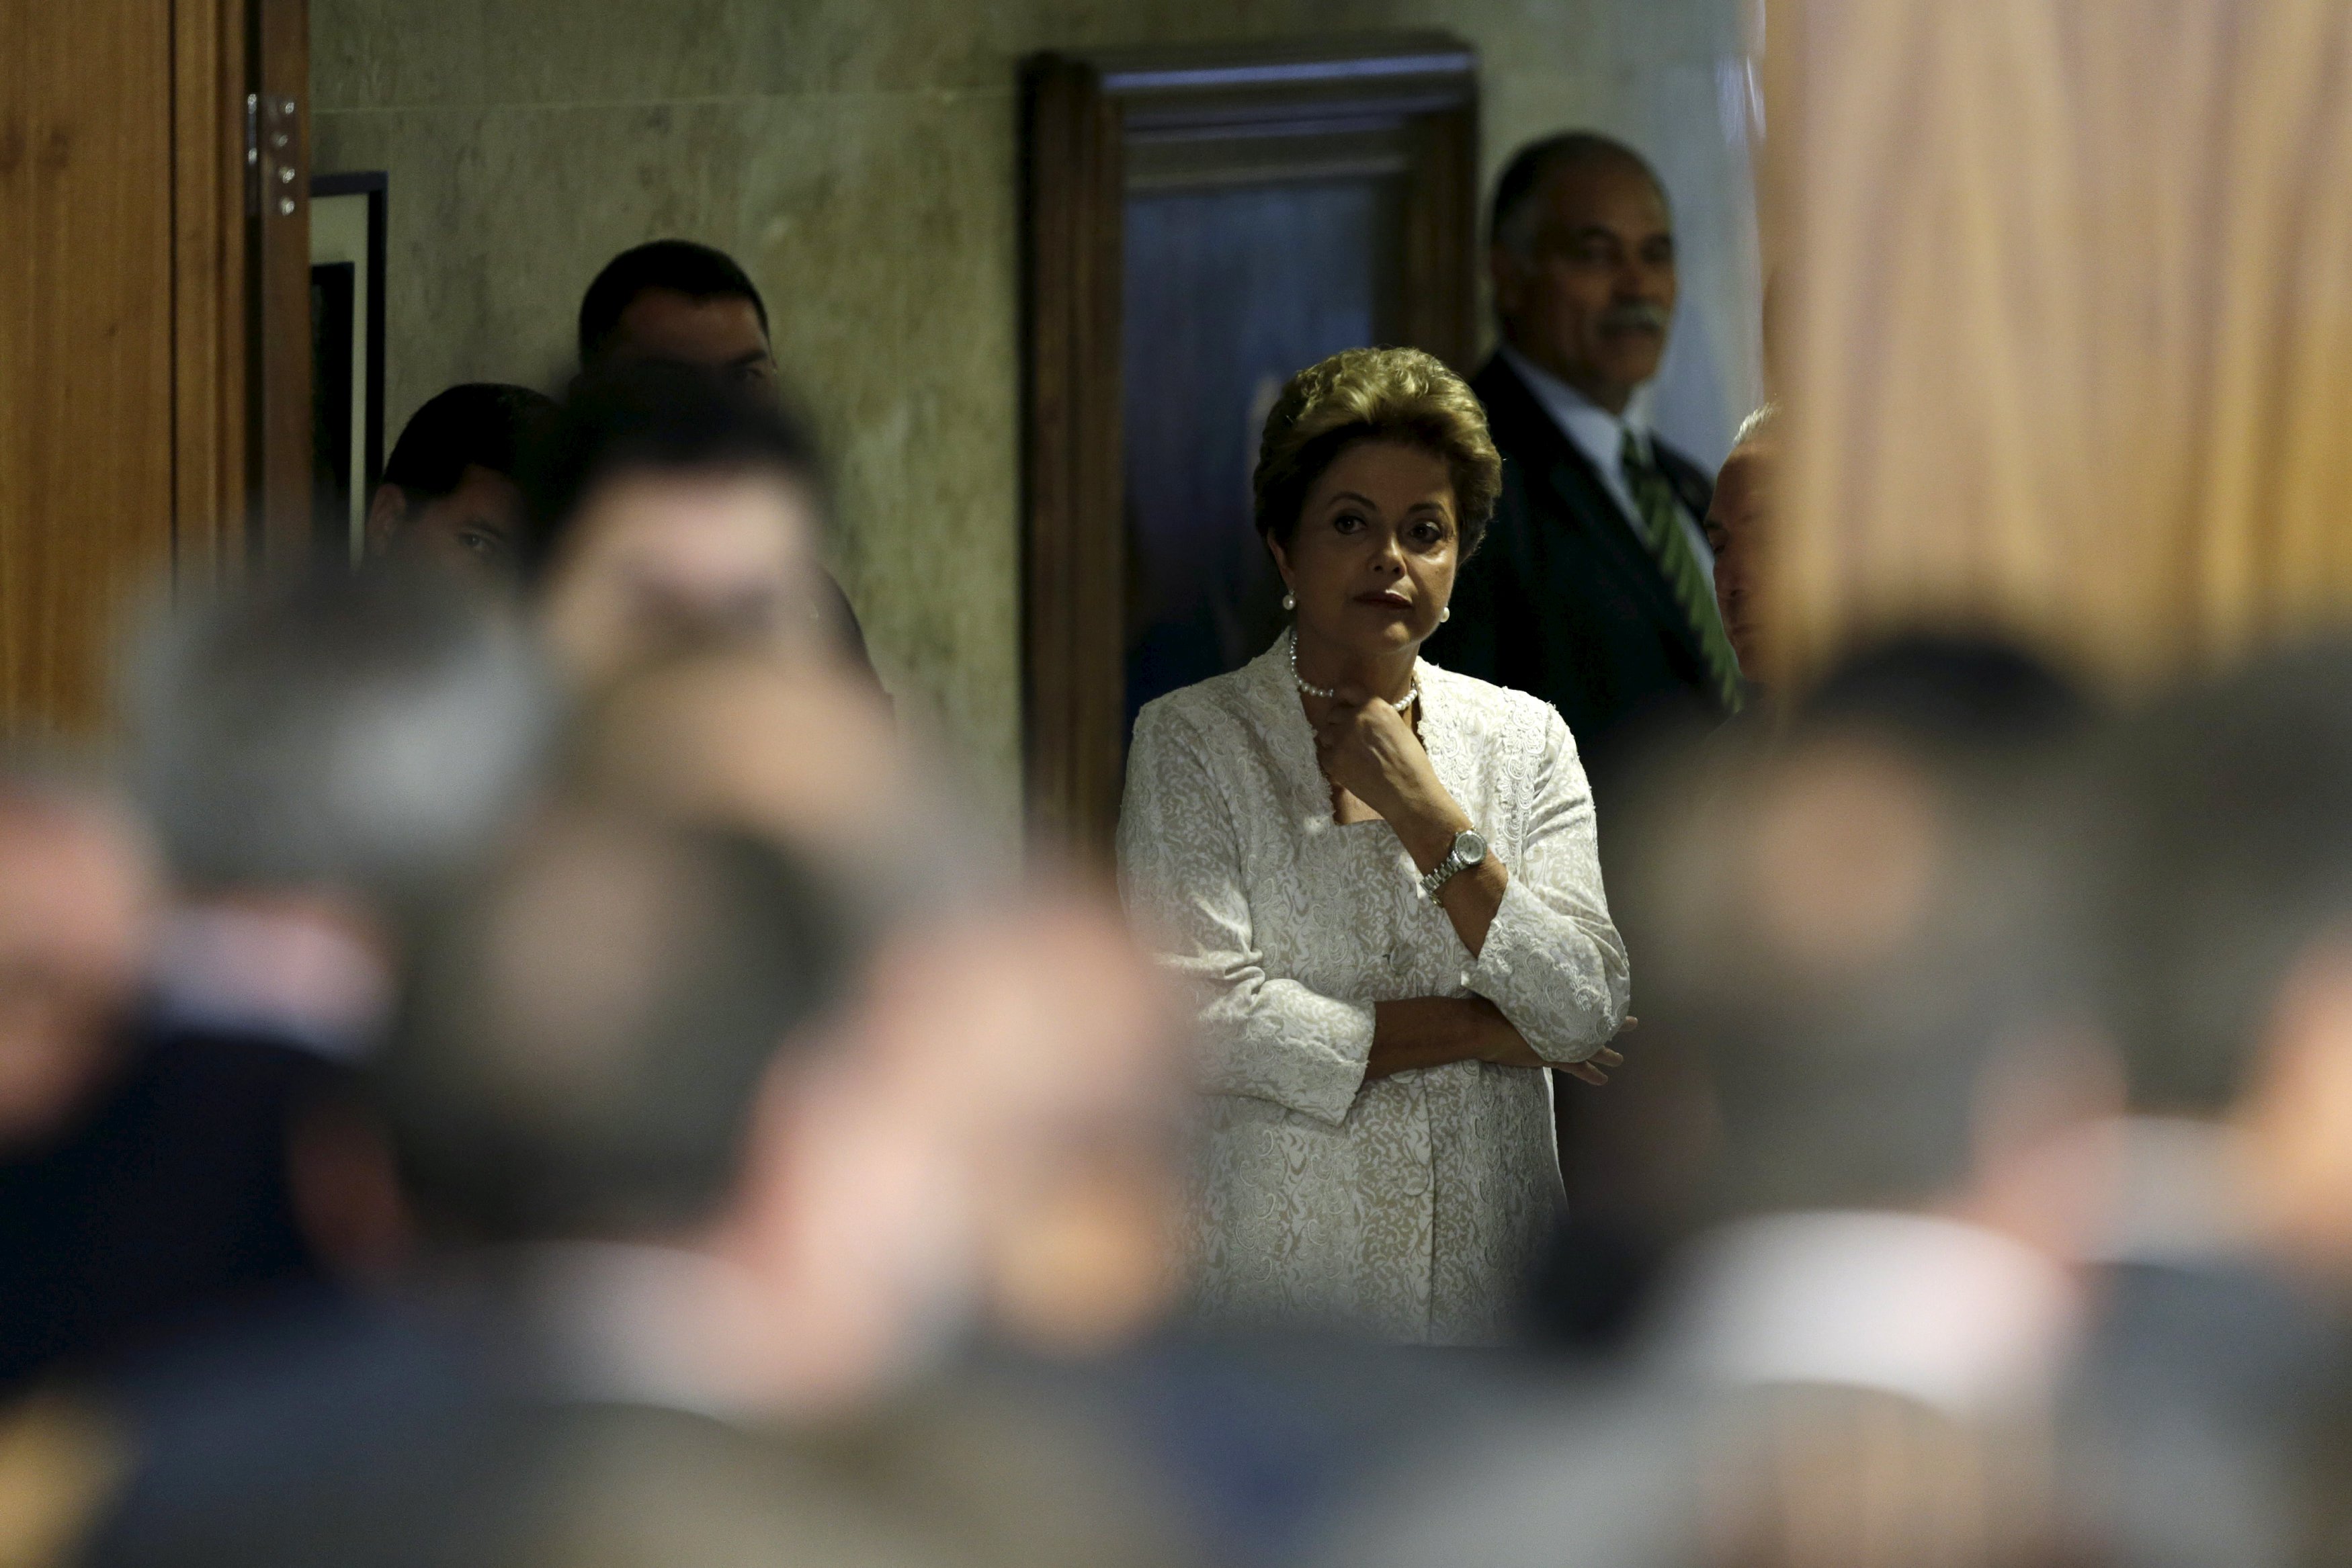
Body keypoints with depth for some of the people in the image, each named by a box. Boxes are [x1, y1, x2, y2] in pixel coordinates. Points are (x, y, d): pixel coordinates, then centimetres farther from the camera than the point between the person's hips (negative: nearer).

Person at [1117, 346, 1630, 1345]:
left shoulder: (1526, 739, 8)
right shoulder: (1193, 741, -3)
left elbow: (1586, 1013, -4)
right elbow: (1206, 1020, -16)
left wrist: (1429, 816, -11)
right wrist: (1486, 1031, -10)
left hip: (1494, 1289, 3)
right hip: (1274, 1278, -3)